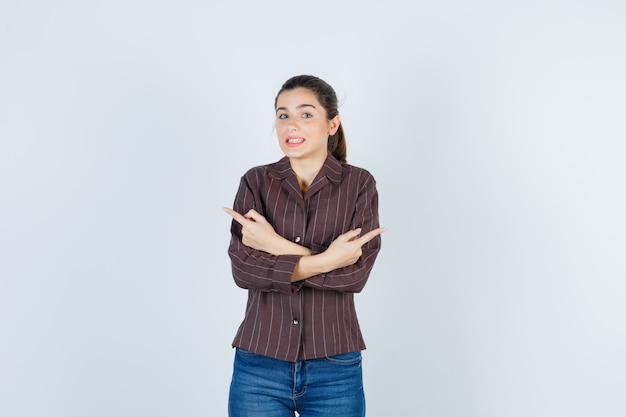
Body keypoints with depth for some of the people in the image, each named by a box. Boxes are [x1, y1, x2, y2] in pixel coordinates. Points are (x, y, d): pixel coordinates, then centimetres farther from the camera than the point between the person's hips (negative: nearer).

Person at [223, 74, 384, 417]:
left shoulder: (359, 184, -1)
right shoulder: (255, 182, 2)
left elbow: (357, 272, -11)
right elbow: (242, 269, -9)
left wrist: (277, 247, -15)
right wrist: (322, 261, -19)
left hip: (334, 368, 0)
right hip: (259, 365, 1)